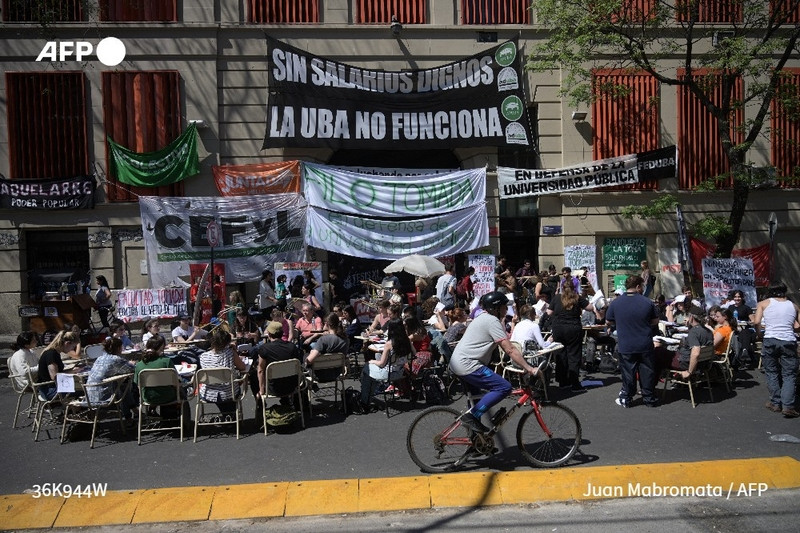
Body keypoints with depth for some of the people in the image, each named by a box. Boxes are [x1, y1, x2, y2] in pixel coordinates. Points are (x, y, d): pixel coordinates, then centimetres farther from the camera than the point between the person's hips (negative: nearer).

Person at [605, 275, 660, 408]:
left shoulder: (615, 303, -7)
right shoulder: (647, 302, -7)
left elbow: (608, 322, 3)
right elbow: (655, 321, 4)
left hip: (625, 346, 0)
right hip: (646, 345, 0)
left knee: (628, 372, 10)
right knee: (647, 372, 11)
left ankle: (626, 399, 18)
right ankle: (650, 399, 20)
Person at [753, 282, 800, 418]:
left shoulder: (763, 303, 5)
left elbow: (756, 322, -4)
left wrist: (758, 329, 16)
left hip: (770, 341, -1)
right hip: (789, 341, 1)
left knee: (772, 373, 12)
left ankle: (775, 403, 13)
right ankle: (788, 405, -6)